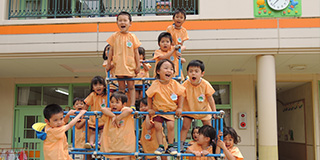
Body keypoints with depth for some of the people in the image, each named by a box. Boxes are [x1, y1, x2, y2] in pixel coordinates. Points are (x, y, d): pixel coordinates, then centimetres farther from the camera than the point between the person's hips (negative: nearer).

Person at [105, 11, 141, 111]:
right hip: (118, 65, 1)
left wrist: (138, 66, 1)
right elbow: (111, 51, 9)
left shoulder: (132, 37, 2)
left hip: (130, 65, -1)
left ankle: (132, 105, 7)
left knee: (131, 86, 4)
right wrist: (108, 64, 7)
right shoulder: (114, 36, 4)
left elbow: (136, 52, 4)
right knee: (121, 87, 6)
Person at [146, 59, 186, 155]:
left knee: (171, 126, -11)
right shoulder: (155, 84, -16)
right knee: (158, 127, -8)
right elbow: (149, 96, -4)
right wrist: (150, 108, -4)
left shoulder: (174, 84, -12)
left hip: (171, 110, 0)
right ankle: (161, 146, 7)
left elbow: (181, 94, 0)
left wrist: (179, 108, -2)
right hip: (157, 110, 0)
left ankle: (170, 146, 5)